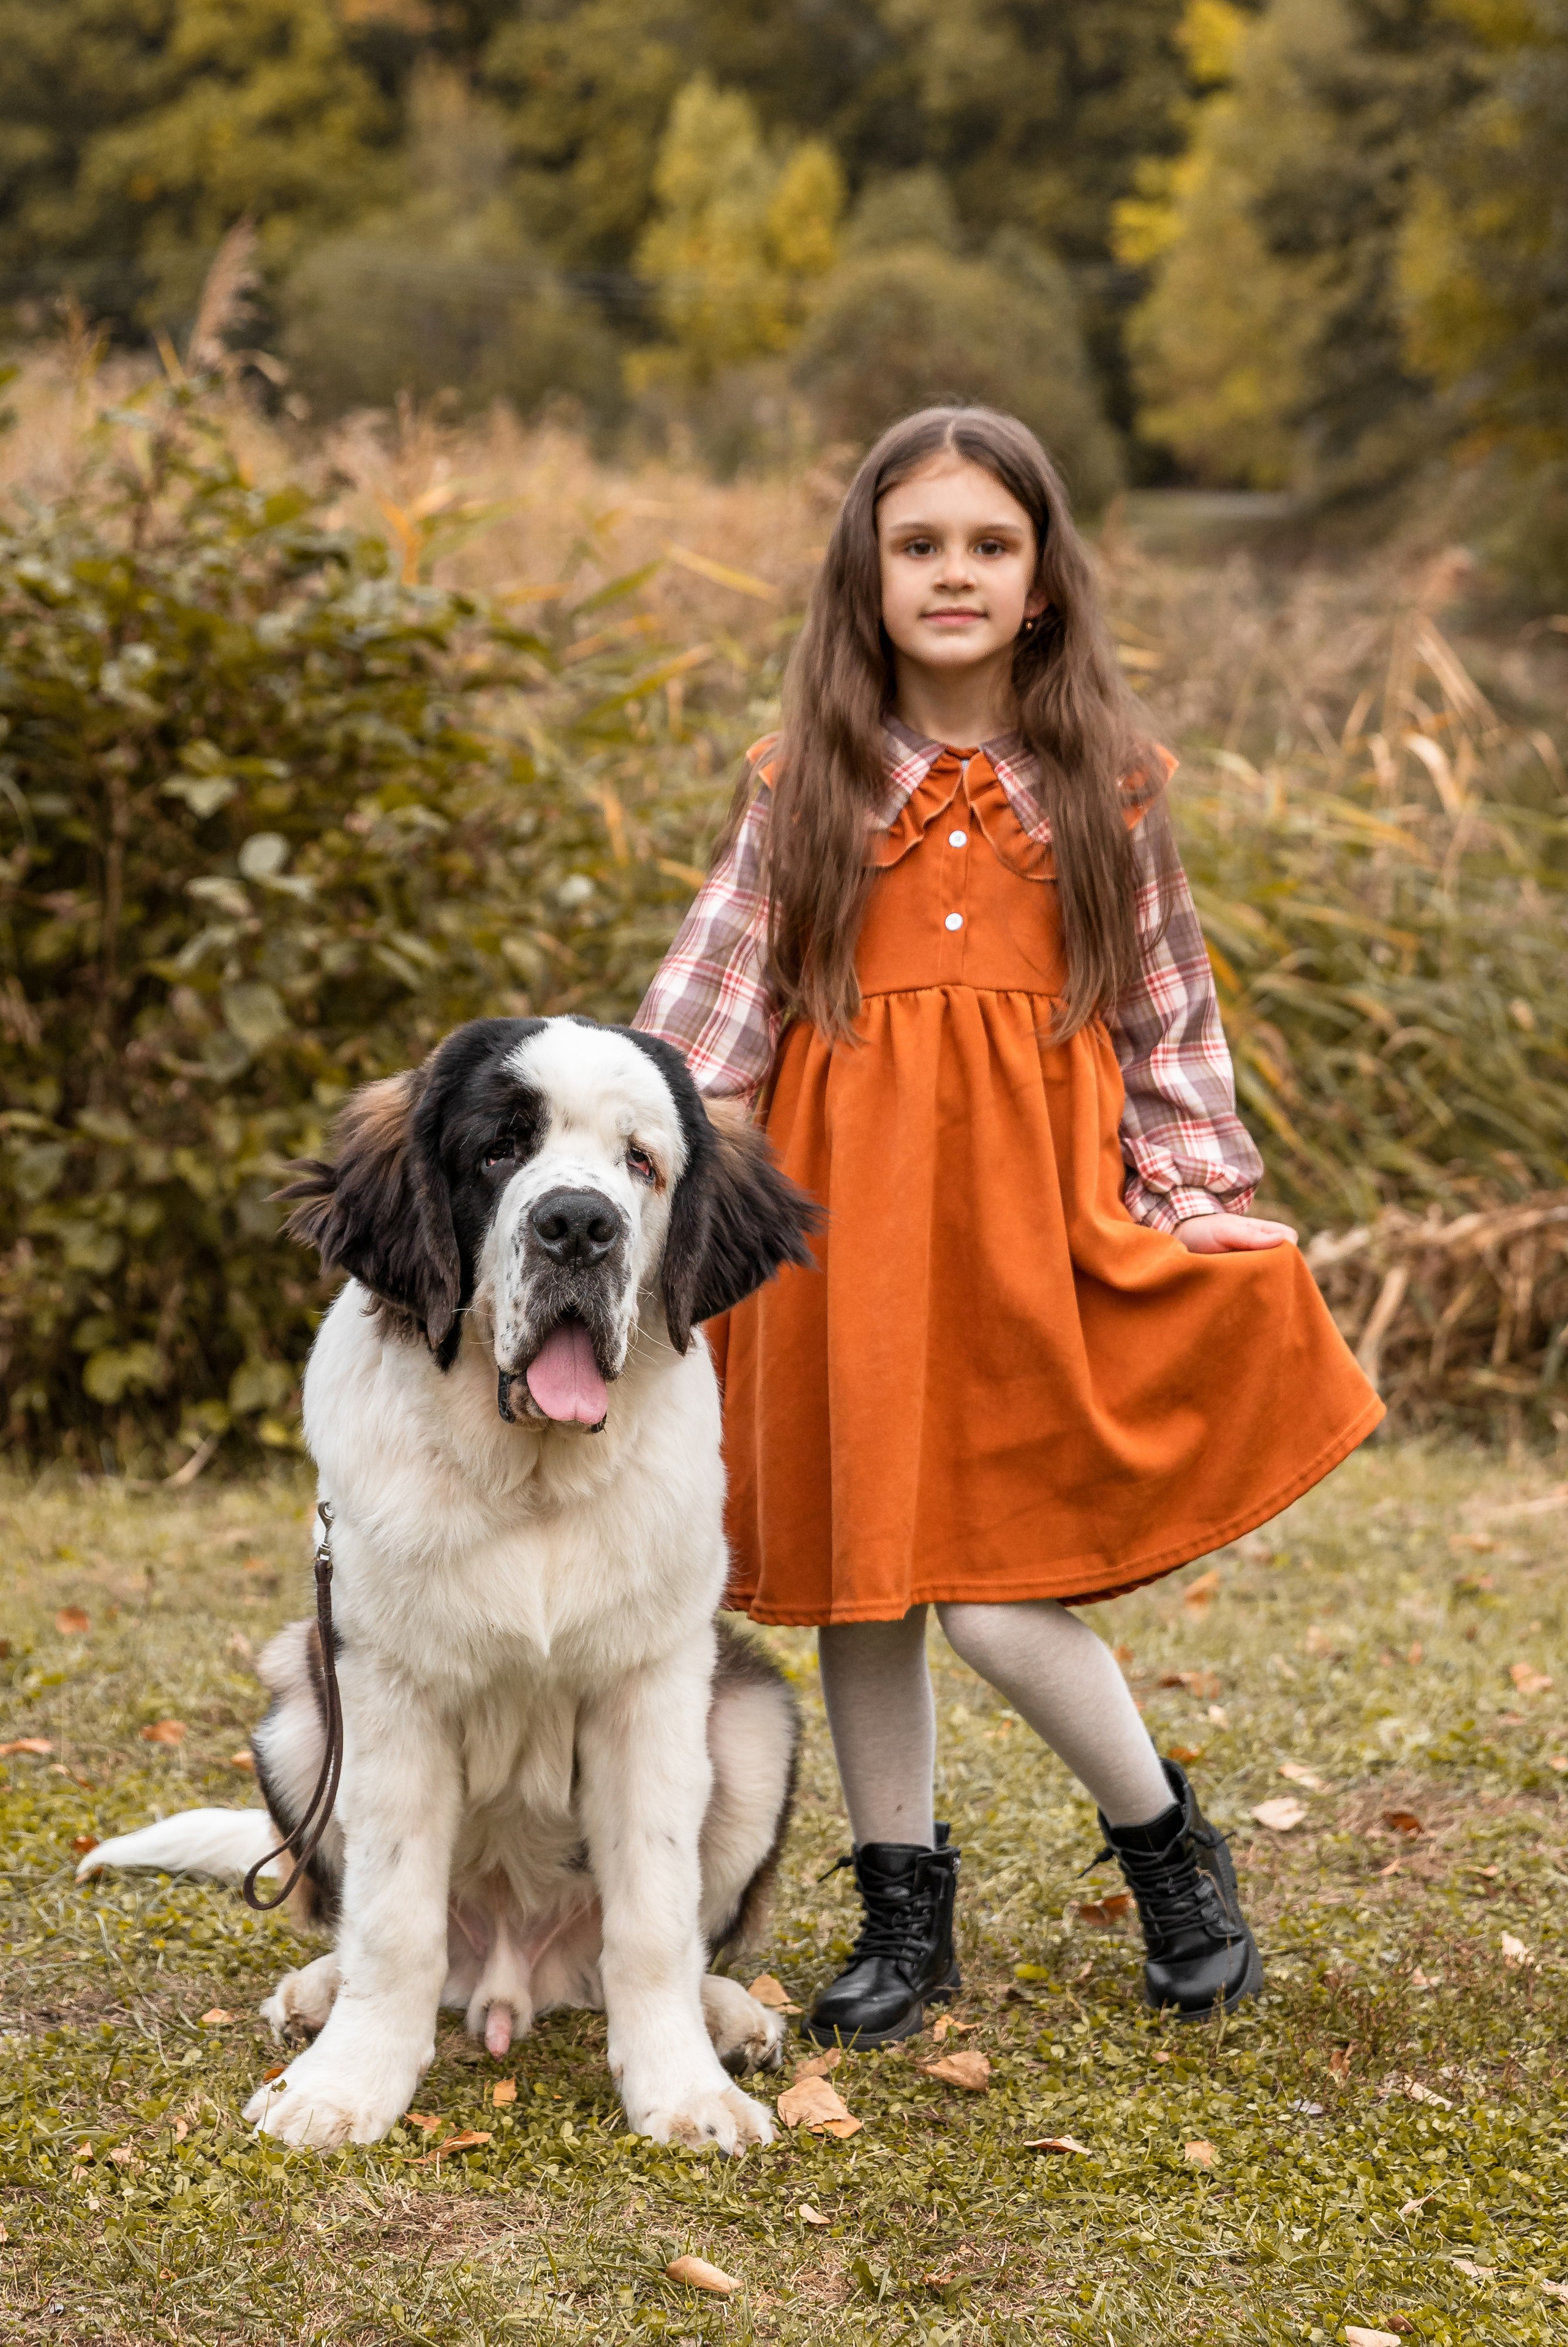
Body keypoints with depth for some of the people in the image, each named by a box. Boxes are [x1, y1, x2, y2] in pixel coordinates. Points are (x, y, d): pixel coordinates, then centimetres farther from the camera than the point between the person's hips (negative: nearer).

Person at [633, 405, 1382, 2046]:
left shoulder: (1107, 786, 6)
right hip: (845, 1197, 2)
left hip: (1032, 1198, -2)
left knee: (997, 1591, -8)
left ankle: (1168, 1846, 18)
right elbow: (709, 1009, 4)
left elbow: (1167, 1008, 10)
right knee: (858, 1564, 6)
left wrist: (1198, 1201, 6)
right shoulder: (803, 785, 5)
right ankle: (904, 1917, 22)